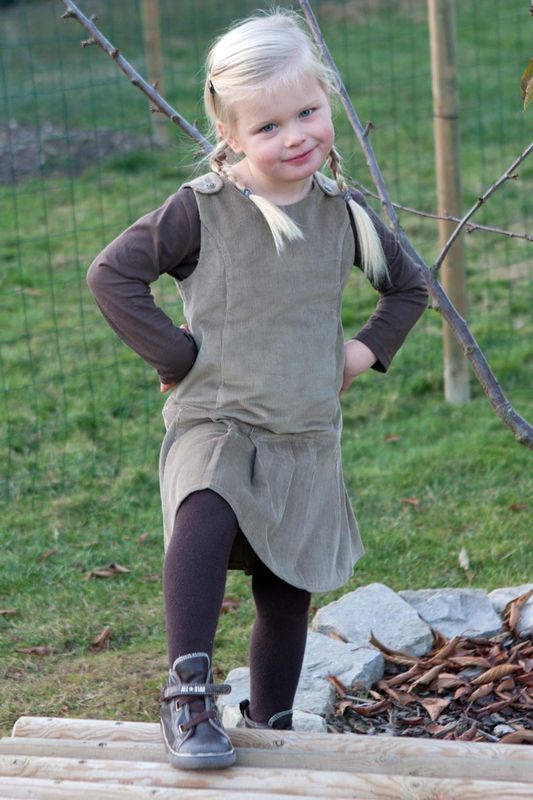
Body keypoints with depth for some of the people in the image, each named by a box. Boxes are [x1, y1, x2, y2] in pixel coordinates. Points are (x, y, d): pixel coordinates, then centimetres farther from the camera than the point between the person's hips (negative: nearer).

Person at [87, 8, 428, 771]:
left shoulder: (343, 212, 3)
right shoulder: (203, 209, -10)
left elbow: (408, 286, 20)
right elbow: (112, 274, -9)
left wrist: (365, 352, 5)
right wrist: (179, 356, -12)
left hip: (307, 439, 4)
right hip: (216, 423, -4)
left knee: (288, 594, 11)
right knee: (205, 516, -35)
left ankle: (270, 725, 31)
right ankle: (189, 695, -31)